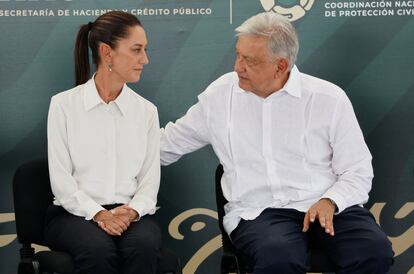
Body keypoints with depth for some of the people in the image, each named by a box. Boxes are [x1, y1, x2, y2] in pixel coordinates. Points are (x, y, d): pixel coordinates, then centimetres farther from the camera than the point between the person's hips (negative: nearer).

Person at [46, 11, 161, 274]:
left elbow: (150, 179, 5)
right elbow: (60, 178, -3)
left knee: (145, 246, -32)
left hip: (130, 213, 2)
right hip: (75, 213, -2)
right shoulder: (64, 105, 1)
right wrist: (98, 213, -17)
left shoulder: (147, 111, 9)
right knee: (99, 250, -36)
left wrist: (132, 211, -15)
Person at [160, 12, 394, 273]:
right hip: (258, 212, -1)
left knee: (375, 251, -30)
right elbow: (172, 141, 21)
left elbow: (357, 171, 4)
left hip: (327, 206, 1)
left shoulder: (329, 98, 2)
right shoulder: (220, 93, 8)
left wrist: (329, 202, -15)